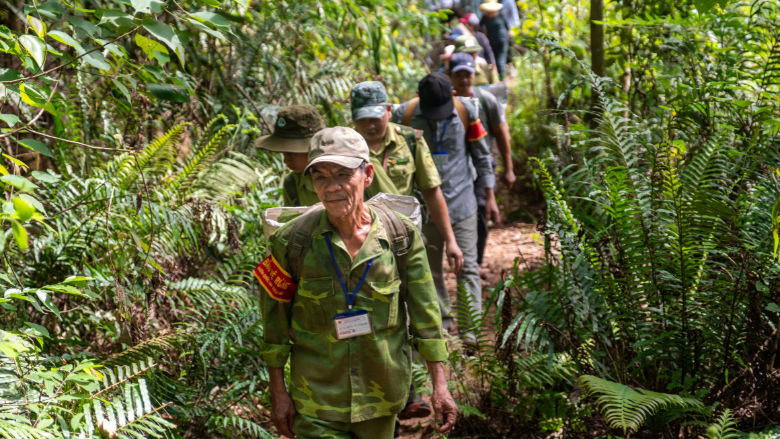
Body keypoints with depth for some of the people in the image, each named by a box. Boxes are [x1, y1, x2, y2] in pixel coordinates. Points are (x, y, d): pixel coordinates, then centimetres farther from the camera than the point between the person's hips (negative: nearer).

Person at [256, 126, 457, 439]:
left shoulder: (401, 235, -9)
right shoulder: (293, 241, -12)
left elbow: (425, 313, -3)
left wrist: (440, 386, -3)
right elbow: (275, 316, -2)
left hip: (382, 397, 2)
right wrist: (278, 392, 0)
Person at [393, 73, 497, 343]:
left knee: (467, 266, -3)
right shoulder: (404, 115, -7)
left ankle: (469, 329, 2)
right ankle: (440, 314, 30)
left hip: (461, 201, -1)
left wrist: (490, 196, 6)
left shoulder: (465, 111, -5)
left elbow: (481, 155, 6)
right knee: (430, 266, 11)